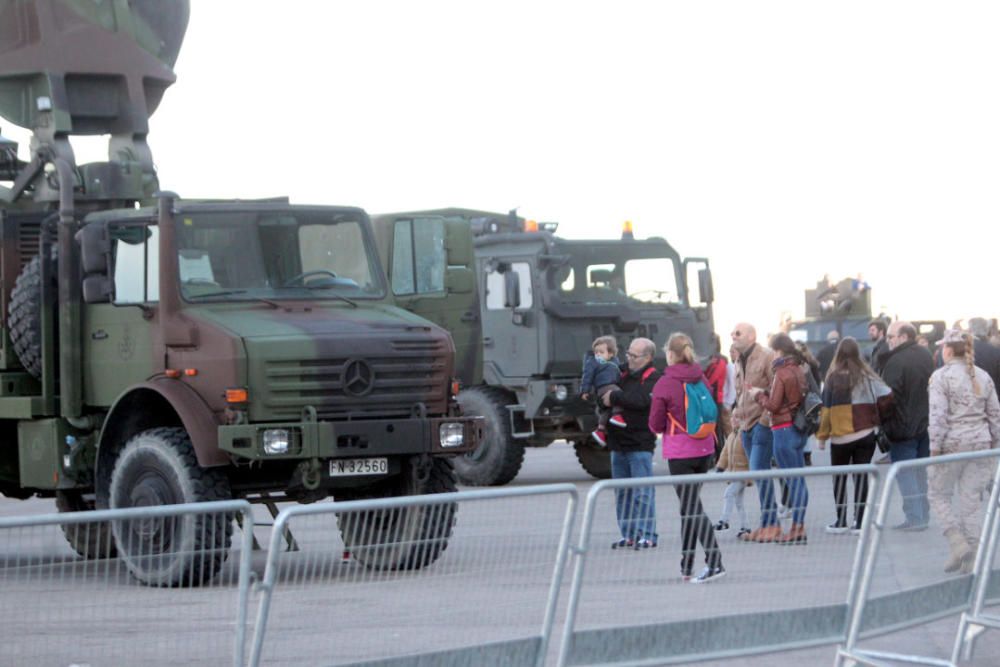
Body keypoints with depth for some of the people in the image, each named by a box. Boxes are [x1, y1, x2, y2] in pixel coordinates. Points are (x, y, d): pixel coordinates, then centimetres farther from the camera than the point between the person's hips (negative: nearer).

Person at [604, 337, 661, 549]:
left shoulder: (654, 379, -5)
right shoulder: (625, 376, 18)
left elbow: (642, 400, -23)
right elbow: (606, 397, 26)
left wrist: (614, 397, -14)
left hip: (640, 444, -8)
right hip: (619, 444, 8)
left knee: (642, 493, -7)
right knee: (622, 493, 9)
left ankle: (647, 535, -4)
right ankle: (629, 534, 15)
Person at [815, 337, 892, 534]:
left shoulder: (833, 378, -7)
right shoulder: (867, 376, -3)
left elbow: (826, 408, -6)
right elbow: (886, 396, -9)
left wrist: (822, 436, 1)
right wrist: (876, 416, 8)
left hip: (840, 437, -1)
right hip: (865, 434, 1)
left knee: (839, 478, 13)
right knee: (861, 477, 6)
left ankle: (841, 521, 13)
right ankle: (859, 521, 3)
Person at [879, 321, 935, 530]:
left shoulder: (896, 362, -19)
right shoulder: (926, 357, 7)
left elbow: (888, 397, -19)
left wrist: (885, 427, -12)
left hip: (904, 426, -8)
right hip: (926, 424, 8)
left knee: (906, 474, -2)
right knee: (921, 471, 15)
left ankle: (914, 518, -4)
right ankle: (923, 516, 19)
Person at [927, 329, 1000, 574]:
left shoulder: (941, 376, -8)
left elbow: (938, 415, -14)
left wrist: (935, 446, -11)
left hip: (953, 443, -5)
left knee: (939, 494, 11)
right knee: (970, 501, 8)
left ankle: (958, 543, -6)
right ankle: (971, 559, 7)